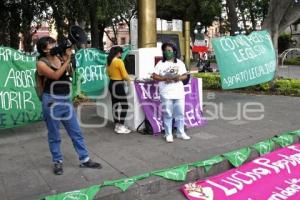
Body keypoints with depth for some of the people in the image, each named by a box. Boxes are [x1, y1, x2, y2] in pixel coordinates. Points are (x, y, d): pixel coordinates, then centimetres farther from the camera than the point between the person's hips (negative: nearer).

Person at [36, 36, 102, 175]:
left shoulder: (60, 57, 6)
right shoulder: (41, 63, -7)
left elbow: (71, 72, 4)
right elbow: (55, 75, -21)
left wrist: (68, 57, -5)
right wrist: (67, 60, -17)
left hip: (66, 100, 5)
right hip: (52, 101, -5)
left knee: (76, 132, 9)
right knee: (54, 135, 7)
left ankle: (84, 159, 19)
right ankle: (57, 162, 23)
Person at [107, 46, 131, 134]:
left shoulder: (109, 61, 8)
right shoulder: (119, 61, -17)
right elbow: (125, 76, -16)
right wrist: (129, 79, 3)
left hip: (111, 84, 9)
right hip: (118, 85, -9)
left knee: (115, 105, 13)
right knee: (125, 106, -2)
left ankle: (117, 125, 21)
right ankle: (121, 127, -2)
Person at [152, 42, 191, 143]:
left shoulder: (180, 63, 9)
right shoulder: (160, 63, 1)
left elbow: (185, 75, 10)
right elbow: (154, 76, -4)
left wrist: (180, 78, -12)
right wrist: (164, 78, -18)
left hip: (179, 92, 3)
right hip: (166, 93, -3)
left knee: (180, 113, 9)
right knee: (167, 114, 2)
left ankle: (180, 132, 22)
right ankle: (168, 134, 12)